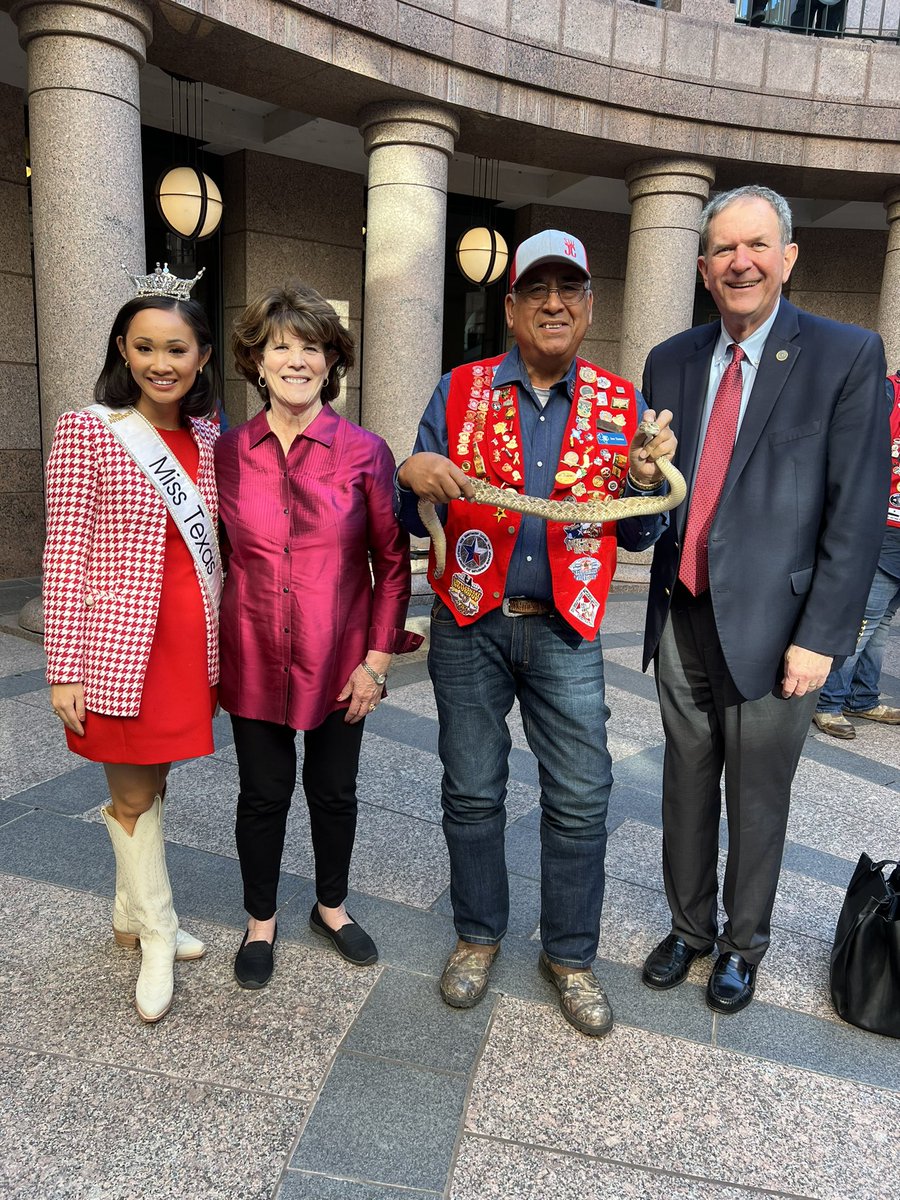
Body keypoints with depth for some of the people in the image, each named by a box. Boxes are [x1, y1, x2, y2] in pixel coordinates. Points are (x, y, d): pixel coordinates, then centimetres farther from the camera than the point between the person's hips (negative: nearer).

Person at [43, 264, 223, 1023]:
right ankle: (157, 935, 27)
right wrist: (64, 669, -10)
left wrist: (222, 637, 11)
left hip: (191, 638, 5)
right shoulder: (88, 431, -7)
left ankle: (134, 917, 36)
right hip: (117, 640, -4)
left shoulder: (205, 437, 8)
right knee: (134, 793, 8)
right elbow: (65, 554, -9)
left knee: (149, 782, 17)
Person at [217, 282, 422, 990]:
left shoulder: (364, 452, -7)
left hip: (339, 660, -1)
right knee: (263, 794, 13)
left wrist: (378, 659, -7)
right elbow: (217, 556, 8)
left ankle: (332, 906, 41)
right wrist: (215, 652, 5)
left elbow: (392, 564, -4)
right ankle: (262, 921, 37)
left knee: (334, 791, 16)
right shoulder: (228, 453, -2)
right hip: (253, 659, 1)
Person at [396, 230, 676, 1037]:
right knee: (472, 794, 11)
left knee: (582, 799, 4)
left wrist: (645, 479, -14)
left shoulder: (621, 405, 3)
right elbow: (416, 518, 2)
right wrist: (414, 478, -20)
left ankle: (570, 954, 27)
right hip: (470, 626, 0)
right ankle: (478, 935, 34)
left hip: (565, 630, 1)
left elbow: (638, 538, 6)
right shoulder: (460, 392, 0)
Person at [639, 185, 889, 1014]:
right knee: (686, 789, 17)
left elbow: (857, 510, -9)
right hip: (682, 617, 4)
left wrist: (821, 637, -12)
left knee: (757, 800, 11)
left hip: (771, 625, -3)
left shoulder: (847, 357, -5)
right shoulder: (670, 362, 8)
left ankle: (742, 946, 36)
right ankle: (689, 927, 39)